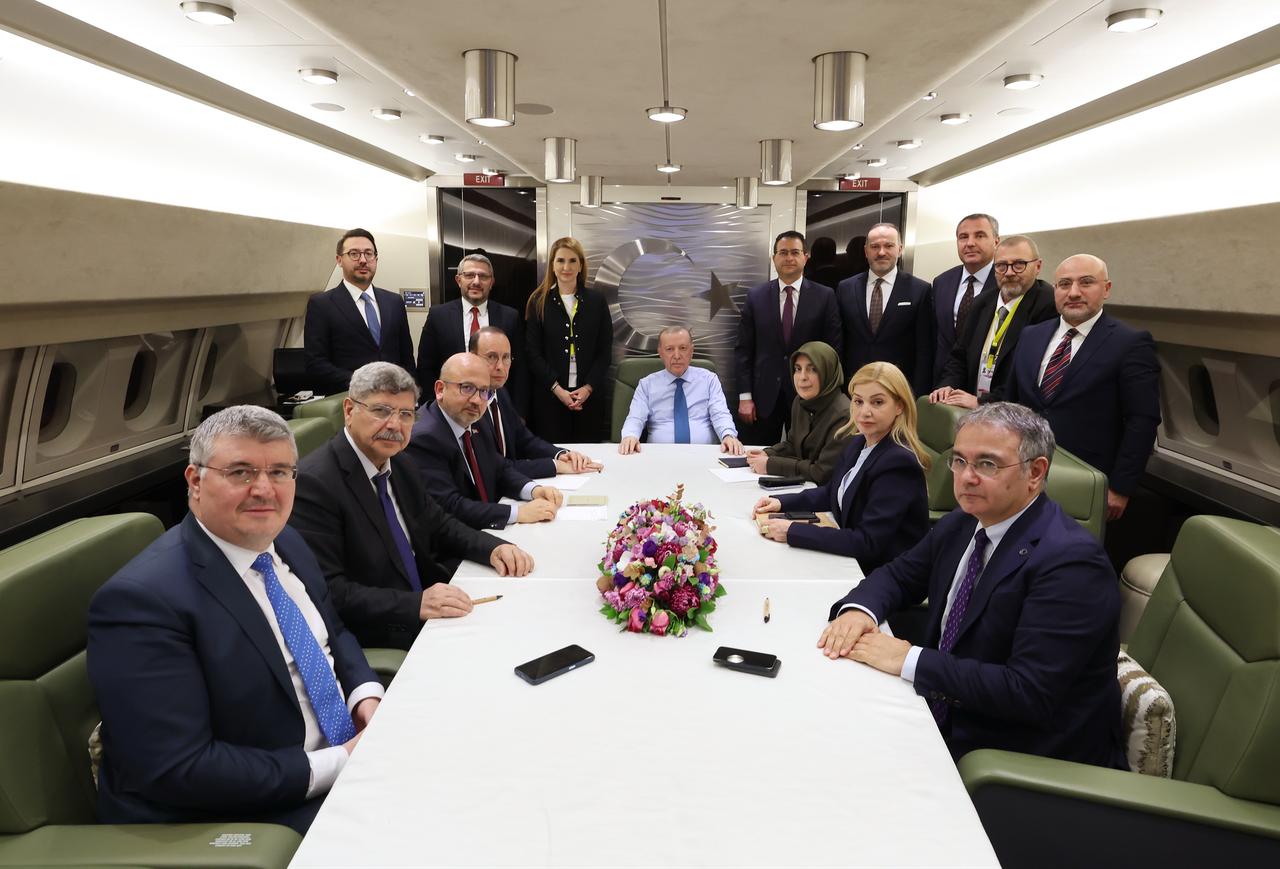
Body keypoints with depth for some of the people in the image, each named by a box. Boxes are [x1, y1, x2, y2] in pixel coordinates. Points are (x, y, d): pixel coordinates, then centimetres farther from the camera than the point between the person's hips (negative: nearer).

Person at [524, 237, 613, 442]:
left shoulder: (597, 301, 7)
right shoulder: (538, 302, 3)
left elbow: (605, 351, 5)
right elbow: (533, 353, -1)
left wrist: (588, 388, -7)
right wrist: (557, 388, -10)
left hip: (590, 394, 1)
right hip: (549, 396, -1)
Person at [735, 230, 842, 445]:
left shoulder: (824, 297, 0)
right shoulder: (755, 296, 3)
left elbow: (834, 348, 1)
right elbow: (743, 349, 2)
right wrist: (745, 397, -4)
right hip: (764, 395, 1)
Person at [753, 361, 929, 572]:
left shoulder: (899, 463, -23)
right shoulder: (859, 444, 4)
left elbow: (868, 543, -26)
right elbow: (831, 491, 19)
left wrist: (792, 531, -26)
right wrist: (781, 502, 2)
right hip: (853, 560, 7)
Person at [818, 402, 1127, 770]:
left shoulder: (1071, 561, -22)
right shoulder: (960, 524, 2)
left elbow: (1029, 693, -27)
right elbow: (898, 574, 14)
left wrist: (910, 661, -26)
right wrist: (859, 609, -9)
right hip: (946, 723, 7)